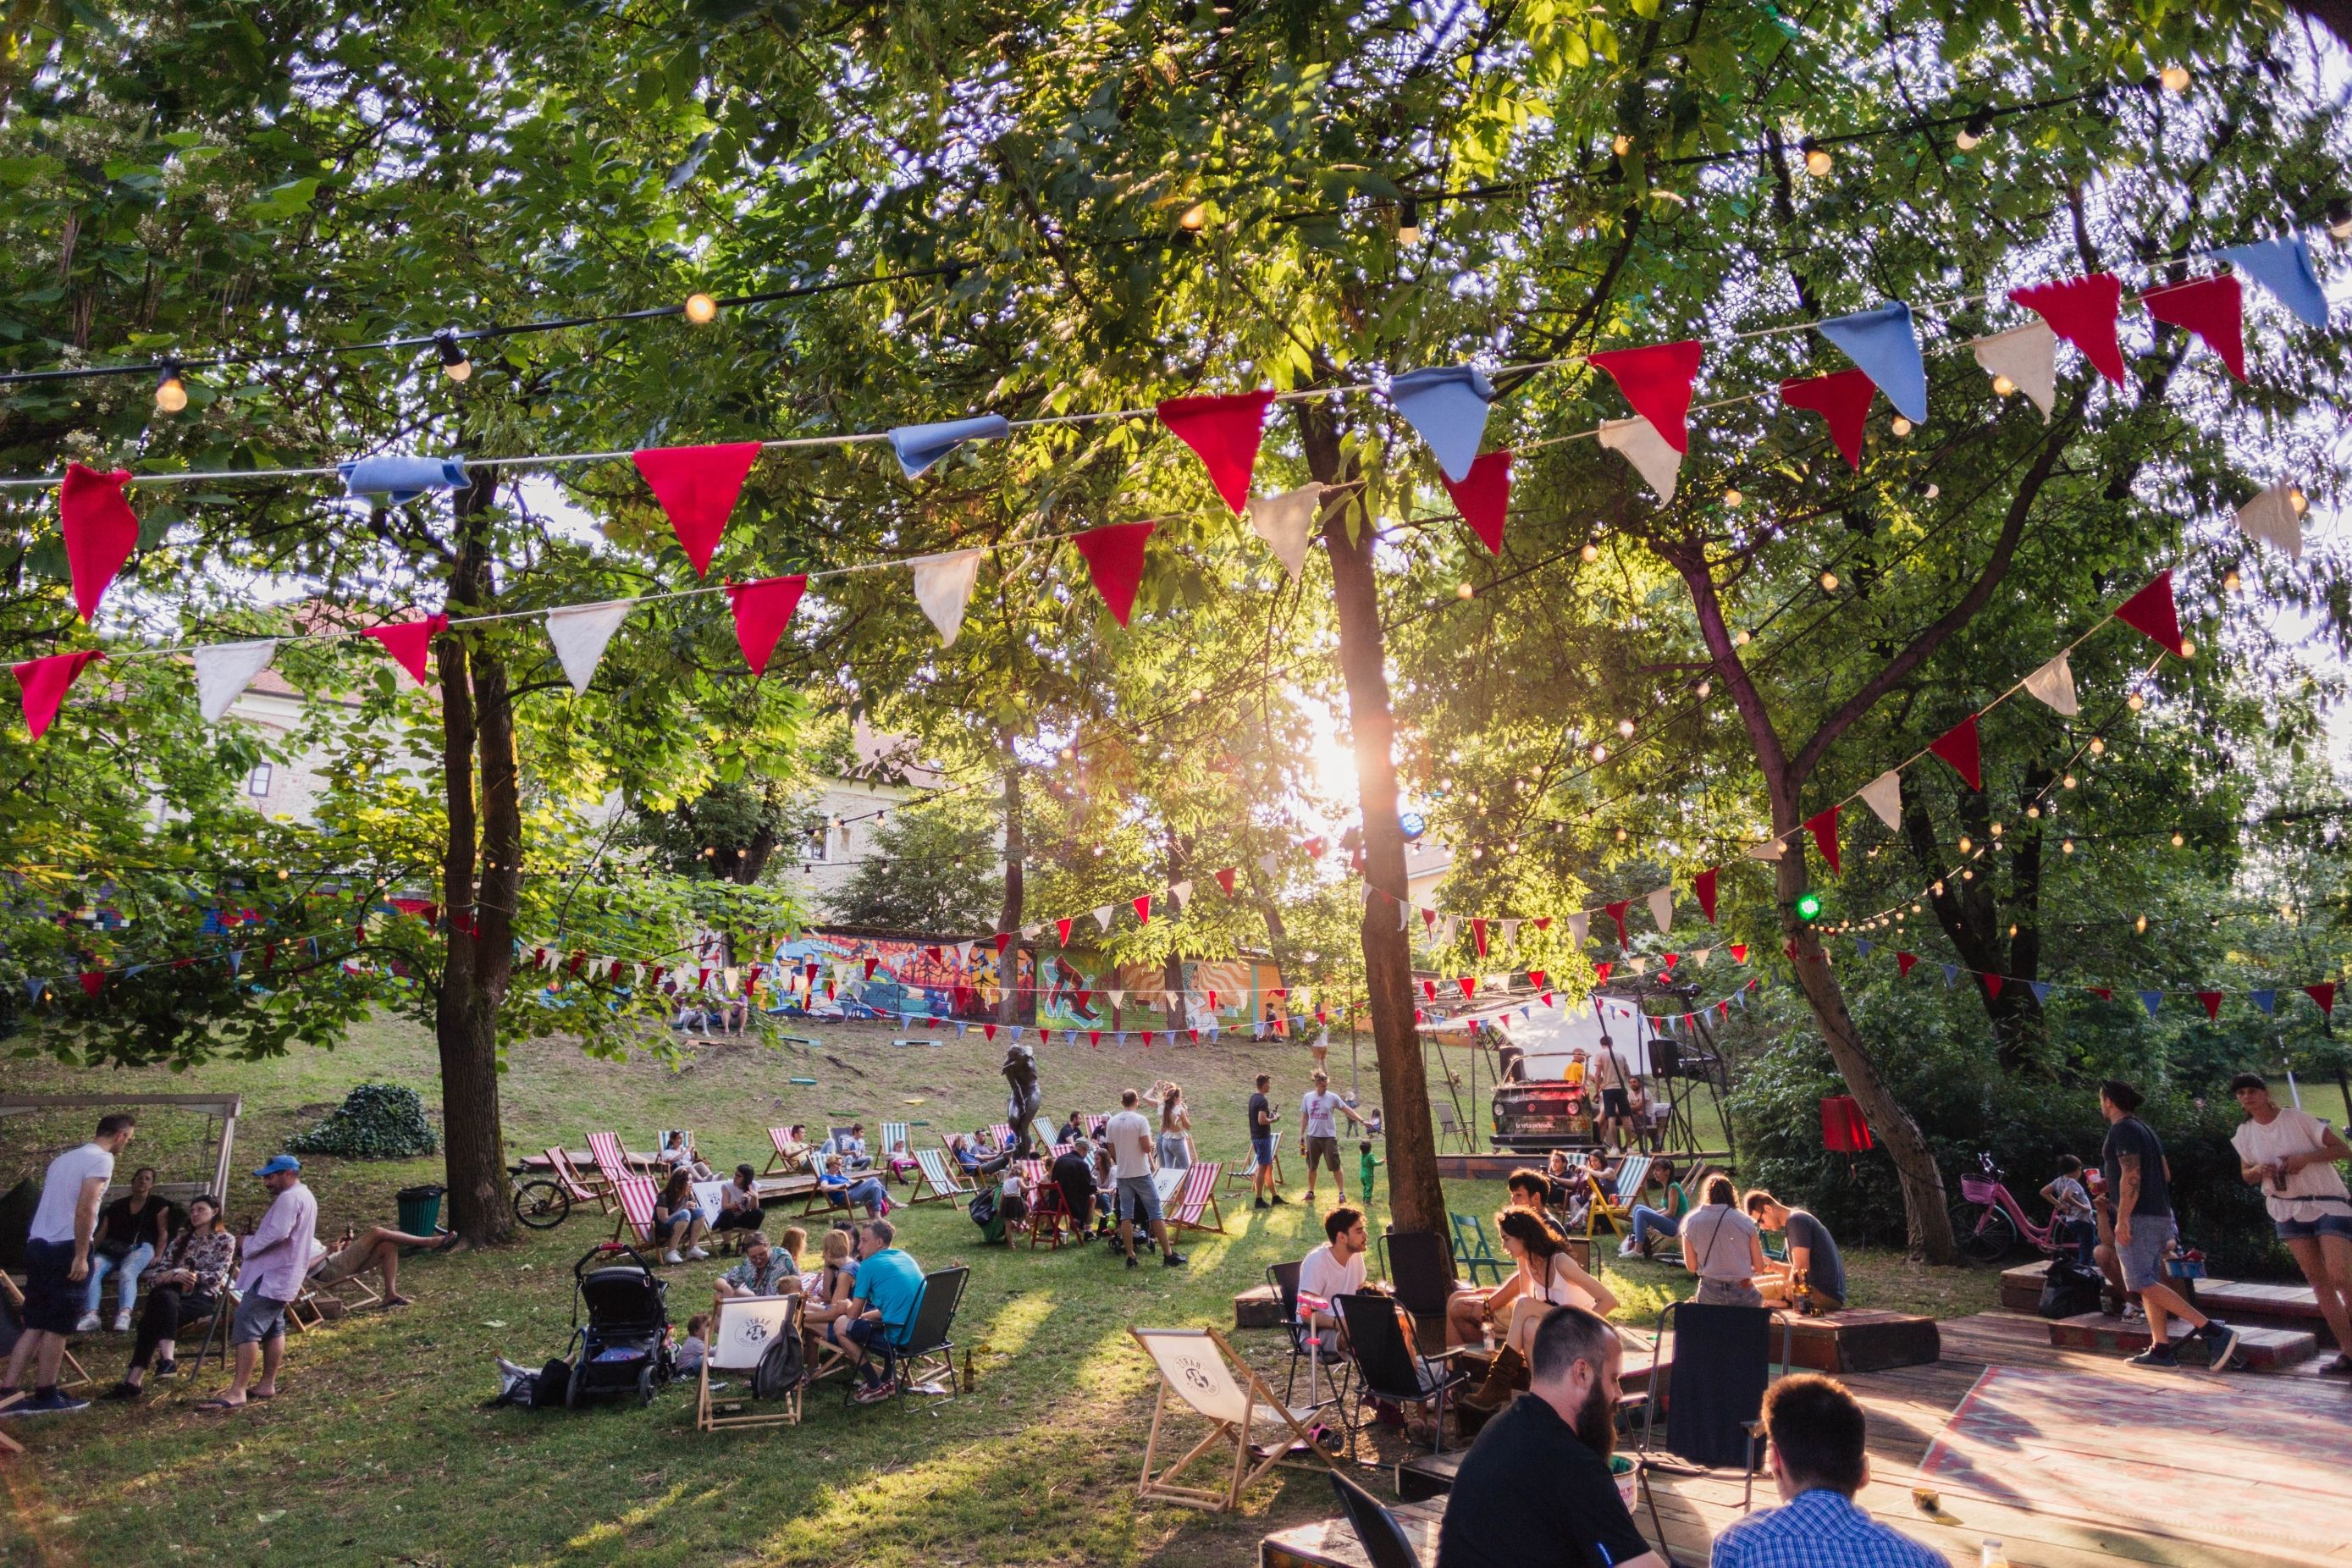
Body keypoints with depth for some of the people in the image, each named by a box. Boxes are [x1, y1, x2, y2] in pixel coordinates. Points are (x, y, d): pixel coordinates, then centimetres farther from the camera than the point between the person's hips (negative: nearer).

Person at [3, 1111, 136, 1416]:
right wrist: (81, 1256, -16)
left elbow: (51, 1203, 19)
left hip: (37, 1245, 8)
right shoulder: (102, 1159, -8)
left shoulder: (63, 1158, 19)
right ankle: (45, 1396, 9)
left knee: (34, 1325, 11)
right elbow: (85, 1208, -18)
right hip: (65, 1248, -8)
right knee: (57, 1326, 2)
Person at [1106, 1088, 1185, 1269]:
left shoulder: (1112, 1123, 3)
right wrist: (1150, 1141, 5)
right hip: (1141, 1173, -4)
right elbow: (1147, 1148, -16)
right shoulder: (1140, 1120, -11)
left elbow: (1111, 1152, 8)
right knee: (1155, 1213, 1)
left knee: (1126, 1216, 6)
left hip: (1122, 1175, 4)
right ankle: (1168, 1254, 2)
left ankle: (1130, 1256, 3)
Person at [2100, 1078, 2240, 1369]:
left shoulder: (2123, 1129, -11)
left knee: (2144, 1284, -13)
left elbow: (2131, 1176, -20)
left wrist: (2122, 1219, -22)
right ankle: (2161, 1350, 7)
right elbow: (2166, 1174, 21)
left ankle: (2213, 1331, -19)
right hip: (2159, 1215, 10)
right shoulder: (2144, 1128, 18)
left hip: (2139, 1218, -10)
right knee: (2148, 1284, 10)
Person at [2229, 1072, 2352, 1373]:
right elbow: (2246, 1175, 13)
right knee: (2317, 1280, 1)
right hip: (2287, 1210, 4)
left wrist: (2305, 1158, -23)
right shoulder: (2244, 1134, 4)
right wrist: (2258, 1171, -9)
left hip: (2328, 1203, -4)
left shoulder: (2298, 1119, -9)